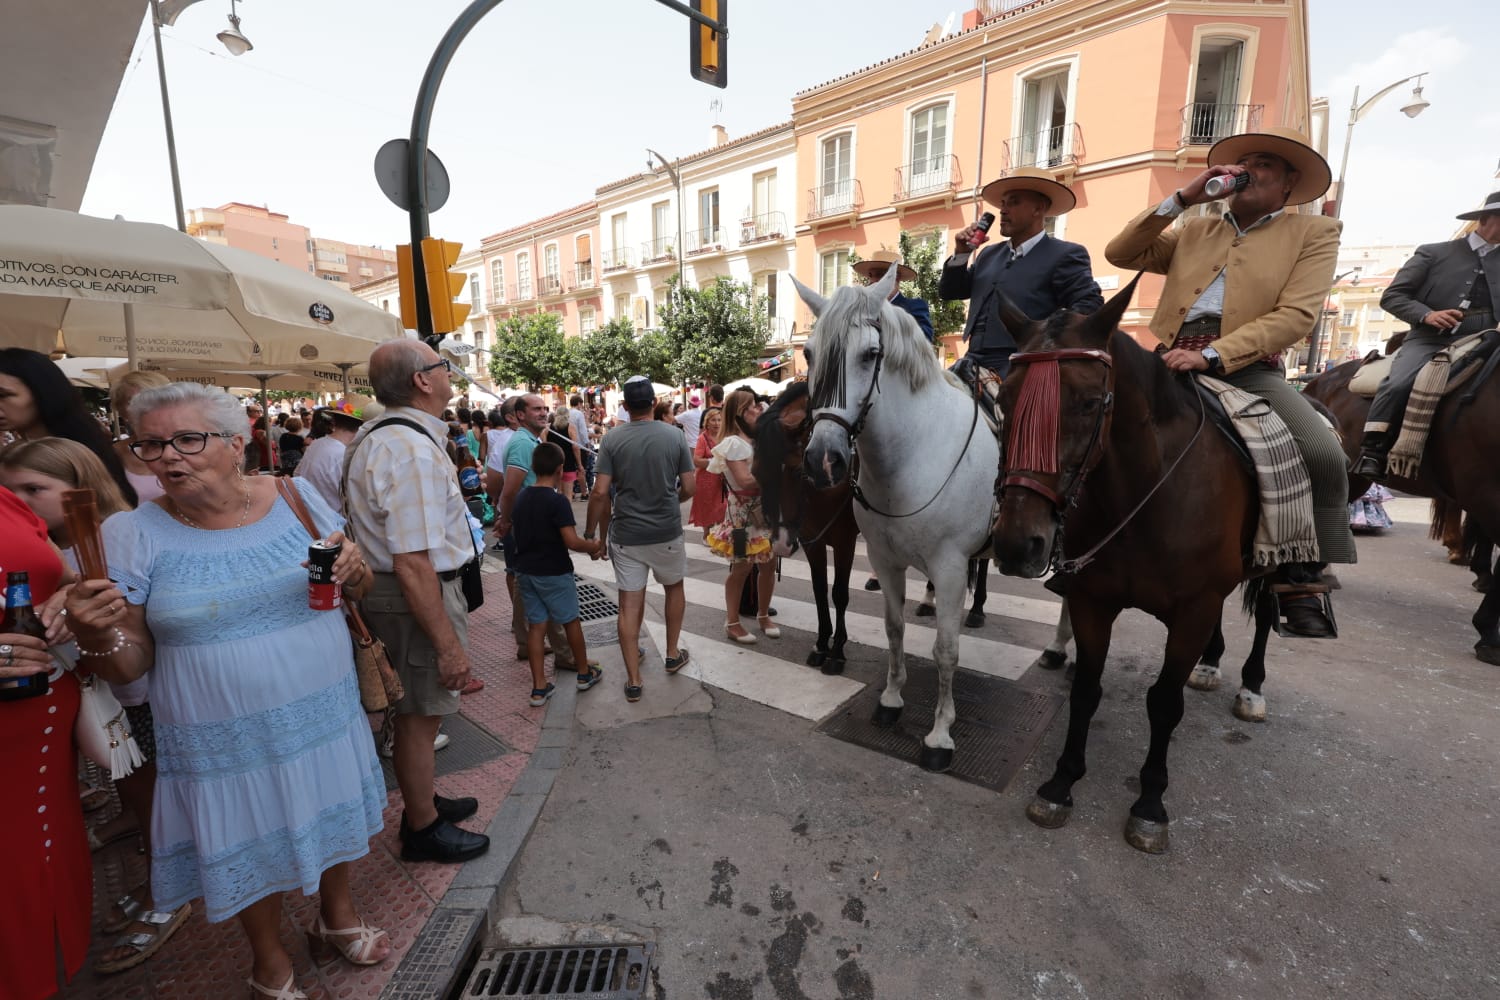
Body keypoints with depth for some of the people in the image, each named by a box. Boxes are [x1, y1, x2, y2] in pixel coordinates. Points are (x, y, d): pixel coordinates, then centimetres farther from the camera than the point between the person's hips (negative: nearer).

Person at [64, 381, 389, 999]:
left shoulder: (296, 498, -6)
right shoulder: (131, 535, -10)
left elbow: (357, 591, 3)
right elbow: (128, 664, -5)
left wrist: (353, 569, -19)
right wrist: (95, 634, -26)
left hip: (323, 715, 2)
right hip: (225, 743, -1)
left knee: (334, 819, 22)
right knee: (249, 852, 18)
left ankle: (336, 914, 53)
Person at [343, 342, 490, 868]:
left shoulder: (373, 434, 9)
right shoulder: (413, 449, -26)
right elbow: (413, 563, -29)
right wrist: (449, 644, -24)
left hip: (384, 587, 10)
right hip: (418, 596, -10)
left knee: (417, 712, 26)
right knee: (420, 716, 9)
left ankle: (423, 801, 47)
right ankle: (423, 829, 32)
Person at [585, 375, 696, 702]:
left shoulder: (612, 439, -7)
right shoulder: (674, 436, -6)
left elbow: (600, 493, -11)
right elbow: (689, 487, -4)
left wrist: (591, 533, 1)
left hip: (625, 535, 0)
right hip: (667, 532, 1)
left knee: (629, 604, 7)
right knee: (675, 588, 24)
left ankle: (633, 679, 12)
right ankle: (673, 654, 35)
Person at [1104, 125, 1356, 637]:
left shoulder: (1314, 232, 12)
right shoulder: (1193, 231, 24)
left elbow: (1295, 316, -4)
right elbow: (1120, 253, 12)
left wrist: (1212, 355, -19)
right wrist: (1183, 197, 6)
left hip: (1248, 367, -2)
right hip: (1176, 361, 2)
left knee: (1323, 454, -27)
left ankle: (1304, 591, -8)